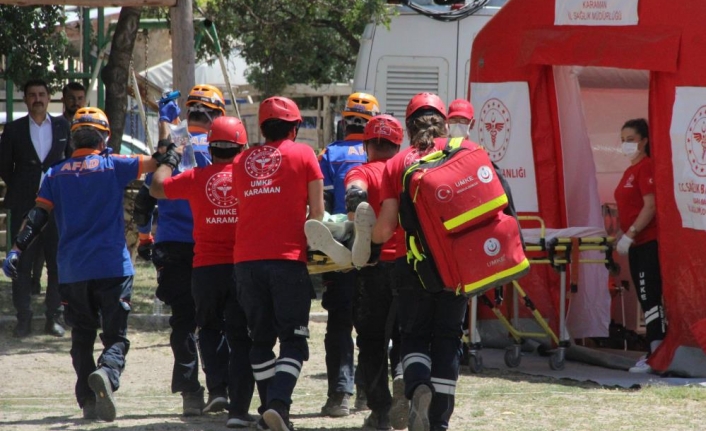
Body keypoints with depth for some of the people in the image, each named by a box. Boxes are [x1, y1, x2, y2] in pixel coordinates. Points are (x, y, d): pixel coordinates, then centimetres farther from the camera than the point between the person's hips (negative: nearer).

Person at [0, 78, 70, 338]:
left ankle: (54, 318, 8)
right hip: (24, 207, 0)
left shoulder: (63, 127, 6)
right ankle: (23, 319, 5)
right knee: (22, 264, 0)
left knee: (57, 264, 1)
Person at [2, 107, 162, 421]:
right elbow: (158, 163, 4)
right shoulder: (112, 166, 2)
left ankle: (88, 401, 3)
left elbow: (37, 216, 0)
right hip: (112, 267, -2)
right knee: (116, 336, -1)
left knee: (81, 337, 13)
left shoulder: (56, 174, 8)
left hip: (72, 272, 2)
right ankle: (107, 373, -31)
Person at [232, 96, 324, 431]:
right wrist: (310, 244, 17)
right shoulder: (303, 155, 3)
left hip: (246, 259, 3)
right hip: (289, 257, -3)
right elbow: (316, 212, 3)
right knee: (293, 339, 1)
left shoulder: (242, 161, 12)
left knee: (260, 338, 15)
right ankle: (279, 404, -19)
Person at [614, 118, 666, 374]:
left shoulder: (646, 168, -12)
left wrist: (630, 234, -21)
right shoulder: (631, 170, 17)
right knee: (646, 298, 10)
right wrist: (620, 235, 19)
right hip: (637, 244, 10)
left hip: (648, 243, -10)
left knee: (650, 297, -12)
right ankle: (656, 352, 13)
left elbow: (650, 206, -19)